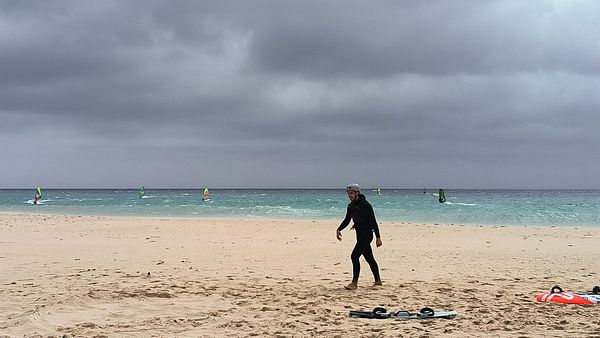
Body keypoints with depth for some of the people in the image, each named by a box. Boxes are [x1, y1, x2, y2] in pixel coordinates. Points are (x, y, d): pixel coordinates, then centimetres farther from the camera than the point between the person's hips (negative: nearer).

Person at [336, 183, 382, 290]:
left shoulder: (365, 205, -16)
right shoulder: (351, 206, 9)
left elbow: (373, 221, -17)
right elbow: (347, 220, 21)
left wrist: (378, 237, -19)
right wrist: (339, 229, 5)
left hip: (367, 234, -9)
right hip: (359, 234, 9)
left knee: (355, 256, -16)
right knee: (369, 258, 16)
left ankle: (354, 283, -12)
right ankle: (378, 281, 27)